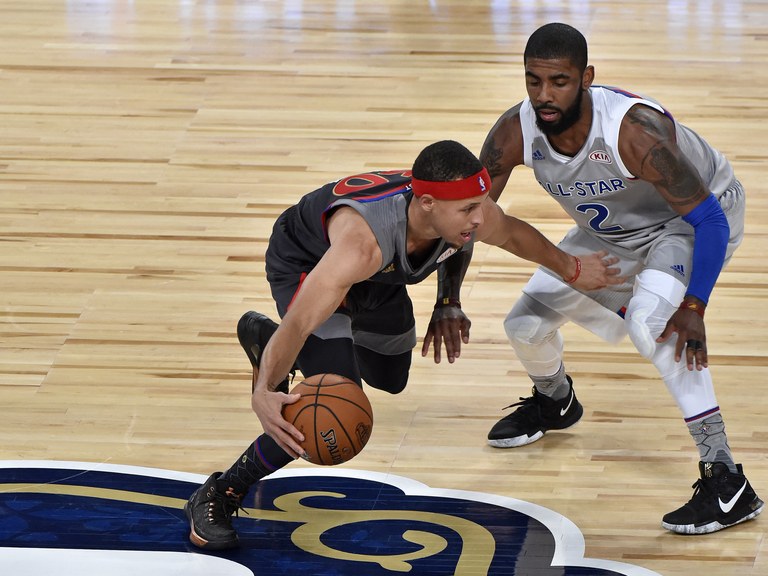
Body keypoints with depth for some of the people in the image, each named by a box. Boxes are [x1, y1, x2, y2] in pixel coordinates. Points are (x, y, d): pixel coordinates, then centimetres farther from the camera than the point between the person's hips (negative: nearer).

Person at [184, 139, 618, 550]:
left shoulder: (472, 213, -31)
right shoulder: (365, 239, -49)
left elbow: (513, 233, -3)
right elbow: (299, 323, -53)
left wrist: (571, 269, 12)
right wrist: (264, 393, -69)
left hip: (379, 278, 7)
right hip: (306, 263, -7)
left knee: (389, 379, 28)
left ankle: (262, 337, 52)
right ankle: (217, 497, -10)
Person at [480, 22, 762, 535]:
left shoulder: (635, 131, -41)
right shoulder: (516, 133, -25)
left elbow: (709, 220, -34)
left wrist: (693, 307, -41)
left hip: (693, 221, -7)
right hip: (614, 231, 7)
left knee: (649, 322, -33)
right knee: (526, 323, 8)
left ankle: (728, 486, -31)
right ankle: (554, 402, 48)